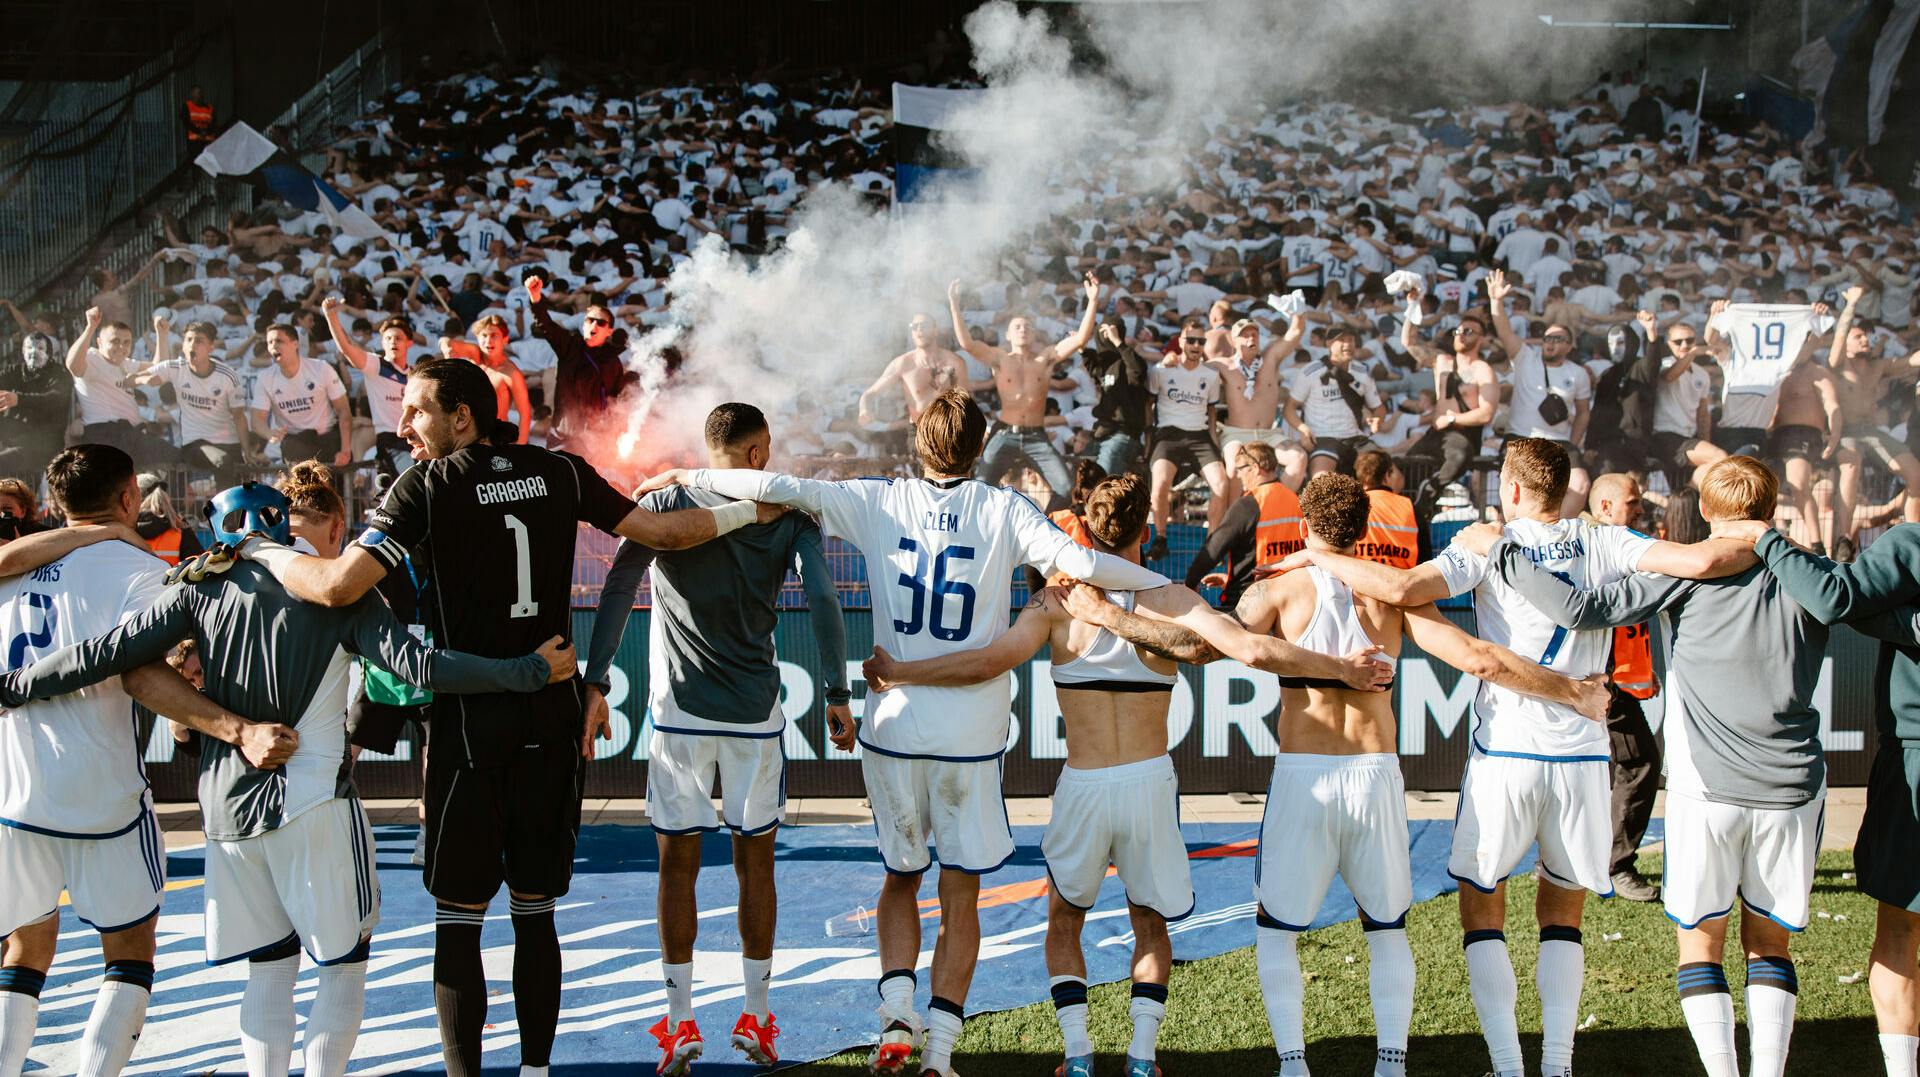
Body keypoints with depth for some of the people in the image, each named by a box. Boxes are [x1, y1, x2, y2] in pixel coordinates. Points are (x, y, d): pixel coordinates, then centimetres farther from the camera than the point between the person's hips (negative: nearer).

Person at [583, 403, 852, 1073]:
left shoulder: (663, 504, 1)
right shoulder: (788, 514, 2)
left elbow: (617, 590, -8)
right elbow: (822, 599, -8)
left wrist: (594, 684, -9)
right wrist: (837, 694, -3)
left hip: (677, 710, 0)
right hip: (756, 711, 0)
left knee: (678, 864, 6)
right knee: (755, 862, 11)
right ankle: (755, 1020, 16)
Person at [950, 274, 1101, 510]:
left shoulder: (1046, 358, 6)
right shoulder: (1000, 359, 4)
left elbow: (1080, 339, -5)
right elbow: (966, 343, -10)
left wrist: (1093, 302, -15)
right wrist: (954, 306, -18)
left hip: (1037, 437, 1)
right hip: (1005, 436, -1)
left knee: (1067, 488, -12)